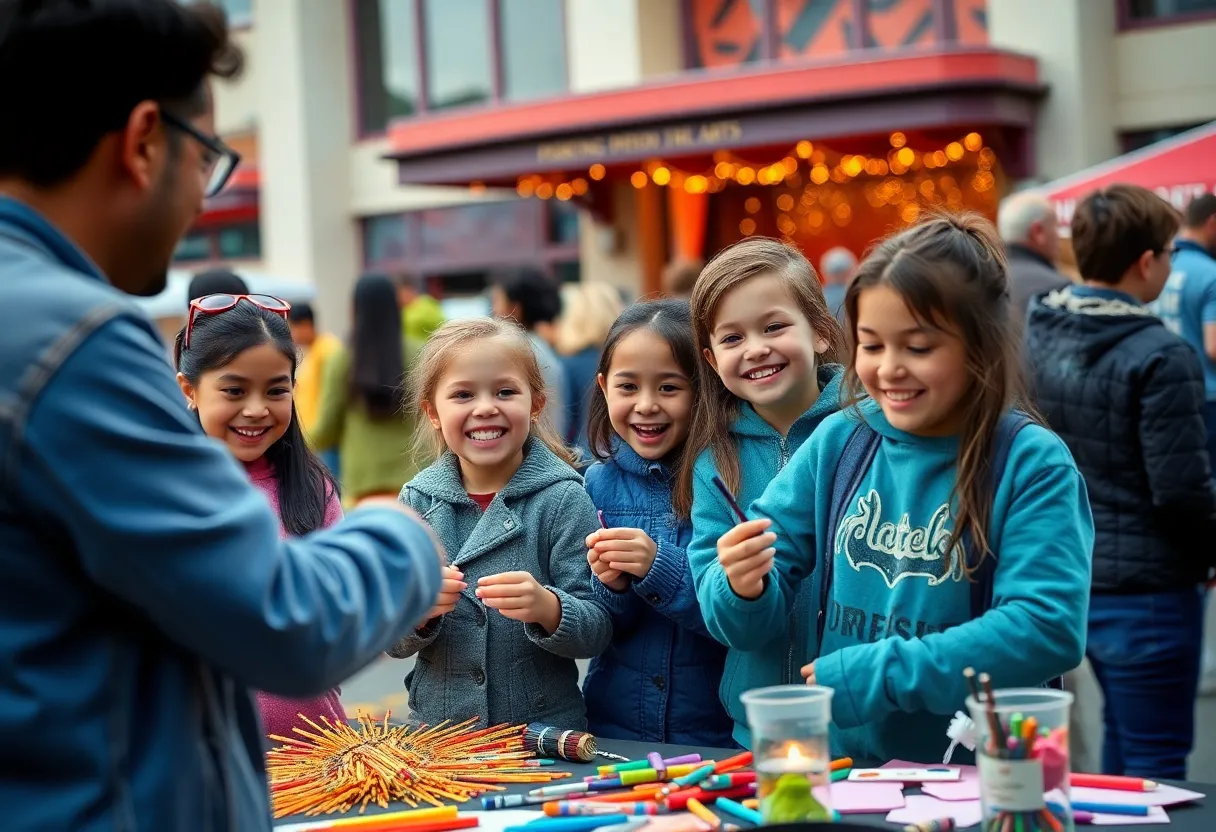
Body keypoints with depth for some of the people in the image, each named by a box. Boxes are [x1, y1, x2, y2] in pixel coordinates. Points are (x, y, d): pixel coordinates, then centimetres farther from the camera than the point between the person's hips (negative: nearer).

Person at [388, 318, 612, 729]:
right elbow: (393, 643, 5)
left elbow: (597, 631, -4)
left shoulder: (563, 498, -3)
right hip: (436, 728, 2)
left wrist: (547, 608, -22)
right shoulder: (418, 499, 5)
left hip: (543, 729, -2)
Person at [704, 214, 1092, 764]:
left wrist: (880, 675, -15)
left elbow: (1049, 629, -15)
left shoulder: (1033, 464, -5)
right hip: (838, 768, 5)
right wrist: (745, 591, -16)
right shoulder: (837, 443, 5)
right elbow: (747, 628, 6)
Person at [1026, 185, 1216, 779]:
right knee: (1155, 766, 3)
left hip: (1068, 571, 8)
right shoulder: (1159, 356, -19)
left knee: (1123, 735, 24)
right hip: (1146, 586, -8)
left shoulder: (1037, 334, 3)